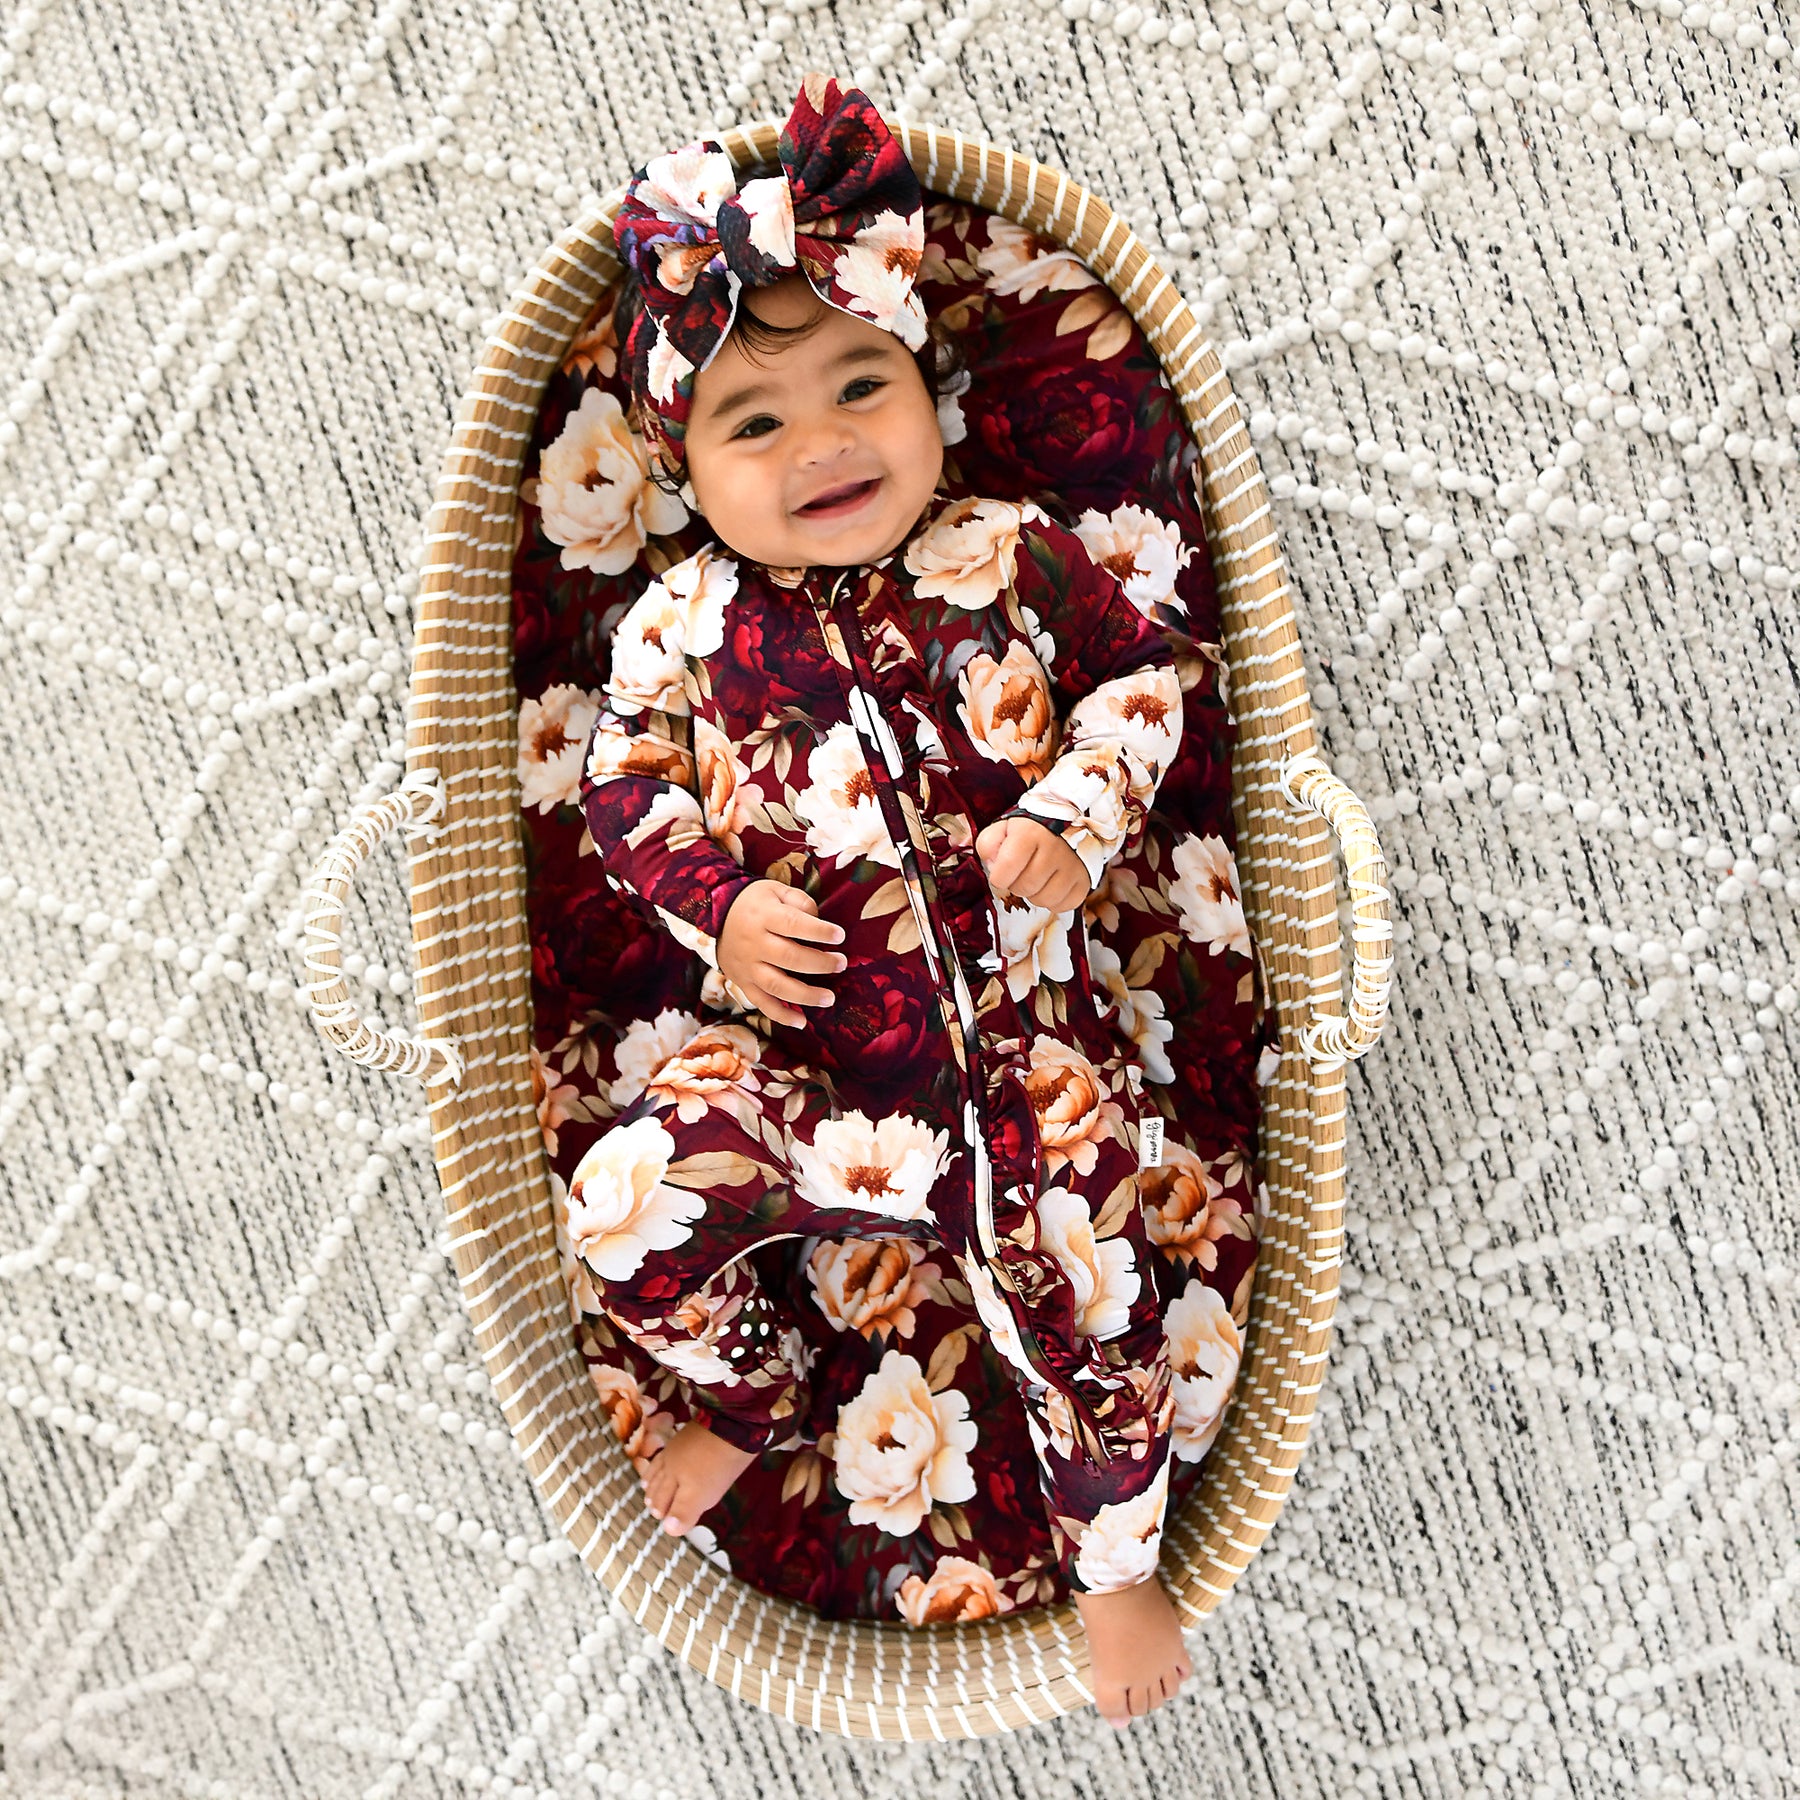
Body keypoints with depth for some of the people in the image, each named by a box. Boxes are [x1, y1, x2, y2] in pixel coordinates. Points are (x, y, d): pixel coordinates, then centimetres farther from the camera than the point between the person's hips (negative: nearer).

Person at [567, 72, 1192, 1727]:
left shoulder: (1011, 561, -1)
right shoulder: (683, 631, -1)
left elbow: (1144, 675, 8)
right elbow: (626, 793, 8)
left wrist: (1075, 815, -9)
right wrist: (723, 905, -9)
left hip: (1018, 1023, -1)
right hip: (805, 1038, 1)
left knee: (1077, 1302, -3)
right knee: (624, 1209, -12)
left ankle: (1115, 1561, 32)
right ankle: (752, 1403, 24)